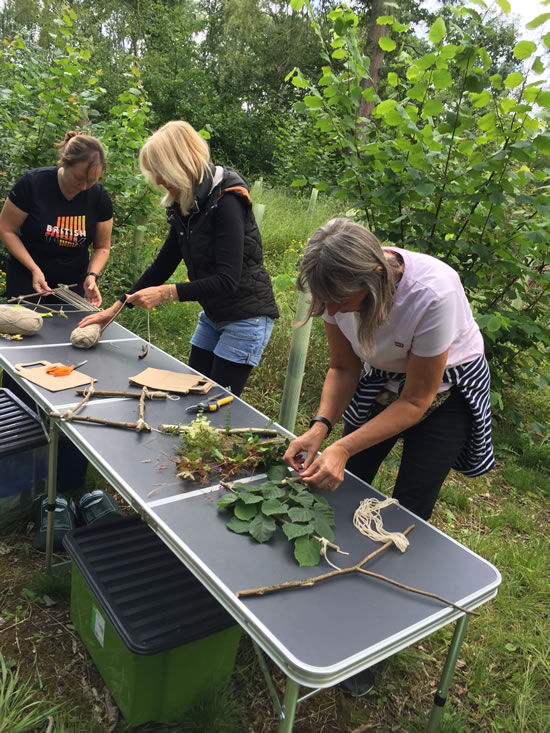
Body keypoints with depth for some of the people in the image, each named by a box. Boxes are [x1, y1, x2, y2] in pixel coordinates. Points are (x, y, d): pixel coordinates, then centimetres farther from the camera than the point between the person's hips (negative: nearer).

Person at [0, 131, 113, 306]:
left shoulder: (100, 197, -10)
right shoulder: (32, 183, -17)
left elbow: (102, 247, 0)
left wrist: (91, 275, -19)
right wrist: (34, 269, -20)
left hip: (73, 284, 2)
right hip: (26, 279, -2)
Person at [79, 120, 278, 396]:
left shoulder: (225, 200, -21)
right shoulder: (184, 207, 3)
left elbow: (227, 281, -26)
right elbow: (163, 264, 10)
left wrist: (166, 293, -28)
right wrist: (115, 308, 9)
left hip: (245, 319, -8)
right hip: (212, 316, 8)